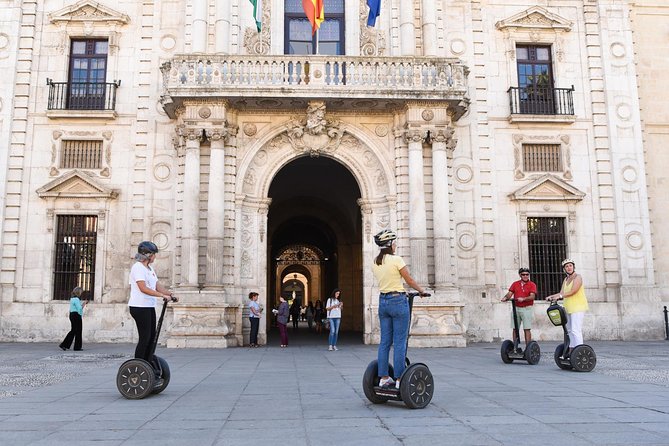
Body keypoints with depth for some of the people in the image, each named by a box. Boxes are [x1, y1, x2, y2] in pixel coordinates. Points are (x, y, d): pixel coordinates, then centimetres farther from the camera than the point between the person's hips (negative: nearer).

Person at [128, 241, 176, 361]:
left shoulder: (150, 268, 17)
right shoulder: (138, 267, -13)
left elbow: (157, 285, 16)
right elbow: (143, 288, -22)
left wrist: (170, 294, 0)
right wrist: (162, 295, -25)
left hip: (149, 306, 9)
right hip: (139, 307, -9)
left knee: (151, 336, 11)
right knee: (144, 337, -7)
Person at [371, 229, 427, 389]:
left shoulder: (375, 263, 7)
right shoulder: (396, 259, -13)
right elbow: (410, 281, -6)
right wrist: (422, 291, 10)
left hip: (383, 301, 7)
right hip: (398, 301, -7)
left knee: (385, 342, 11)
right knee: (399, 343, -2)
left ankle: (383, 378, 14)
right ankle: (400, 380, 2)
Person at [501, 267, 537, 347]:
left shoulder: (532, 285, 1)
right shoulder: (515, 284, 12)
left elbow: (532, 296, -12)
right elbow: (510, 293, 4)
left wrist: (523, 299, -28)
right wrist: (505, 298, -18)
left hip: (527, 308, -4)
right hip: (516, 308, 4)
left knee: (527, 329, -6)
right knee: (515, 329, 5)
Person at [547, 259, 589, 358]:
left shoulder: (578, 277, -6)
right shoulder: (566, 280, 17)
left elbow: (573, 291, -19)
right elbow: (562, 293, 11)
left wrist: (560, 296, -24)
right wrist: (552, 296, -4)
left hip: (578, 307, -8)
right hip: (569, 308, 8)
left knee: (575, 330, -15)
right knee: (570, 330, 12)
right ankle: (571, 350, 19)